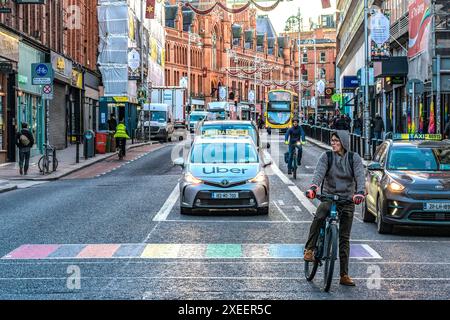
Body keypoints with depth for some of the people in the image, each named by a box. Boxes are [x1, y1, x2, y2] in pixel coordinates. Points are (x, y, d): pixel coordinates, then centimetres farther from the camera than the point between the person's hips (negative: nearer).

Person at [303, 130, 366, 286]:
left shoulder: (354, 158, -2)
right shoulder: (326, 156, -2)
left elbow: (360, 176, -16)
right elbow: (319, 172, -19)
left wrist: (360, 192, -36)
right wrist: (313, 187, -40)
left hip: (347, 199, 1)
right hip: (328, 197, 0)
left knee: (344, 238, 2)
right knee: (318, 217, -34)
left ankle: (344, 275, 6)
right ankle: (309, 249, -21)